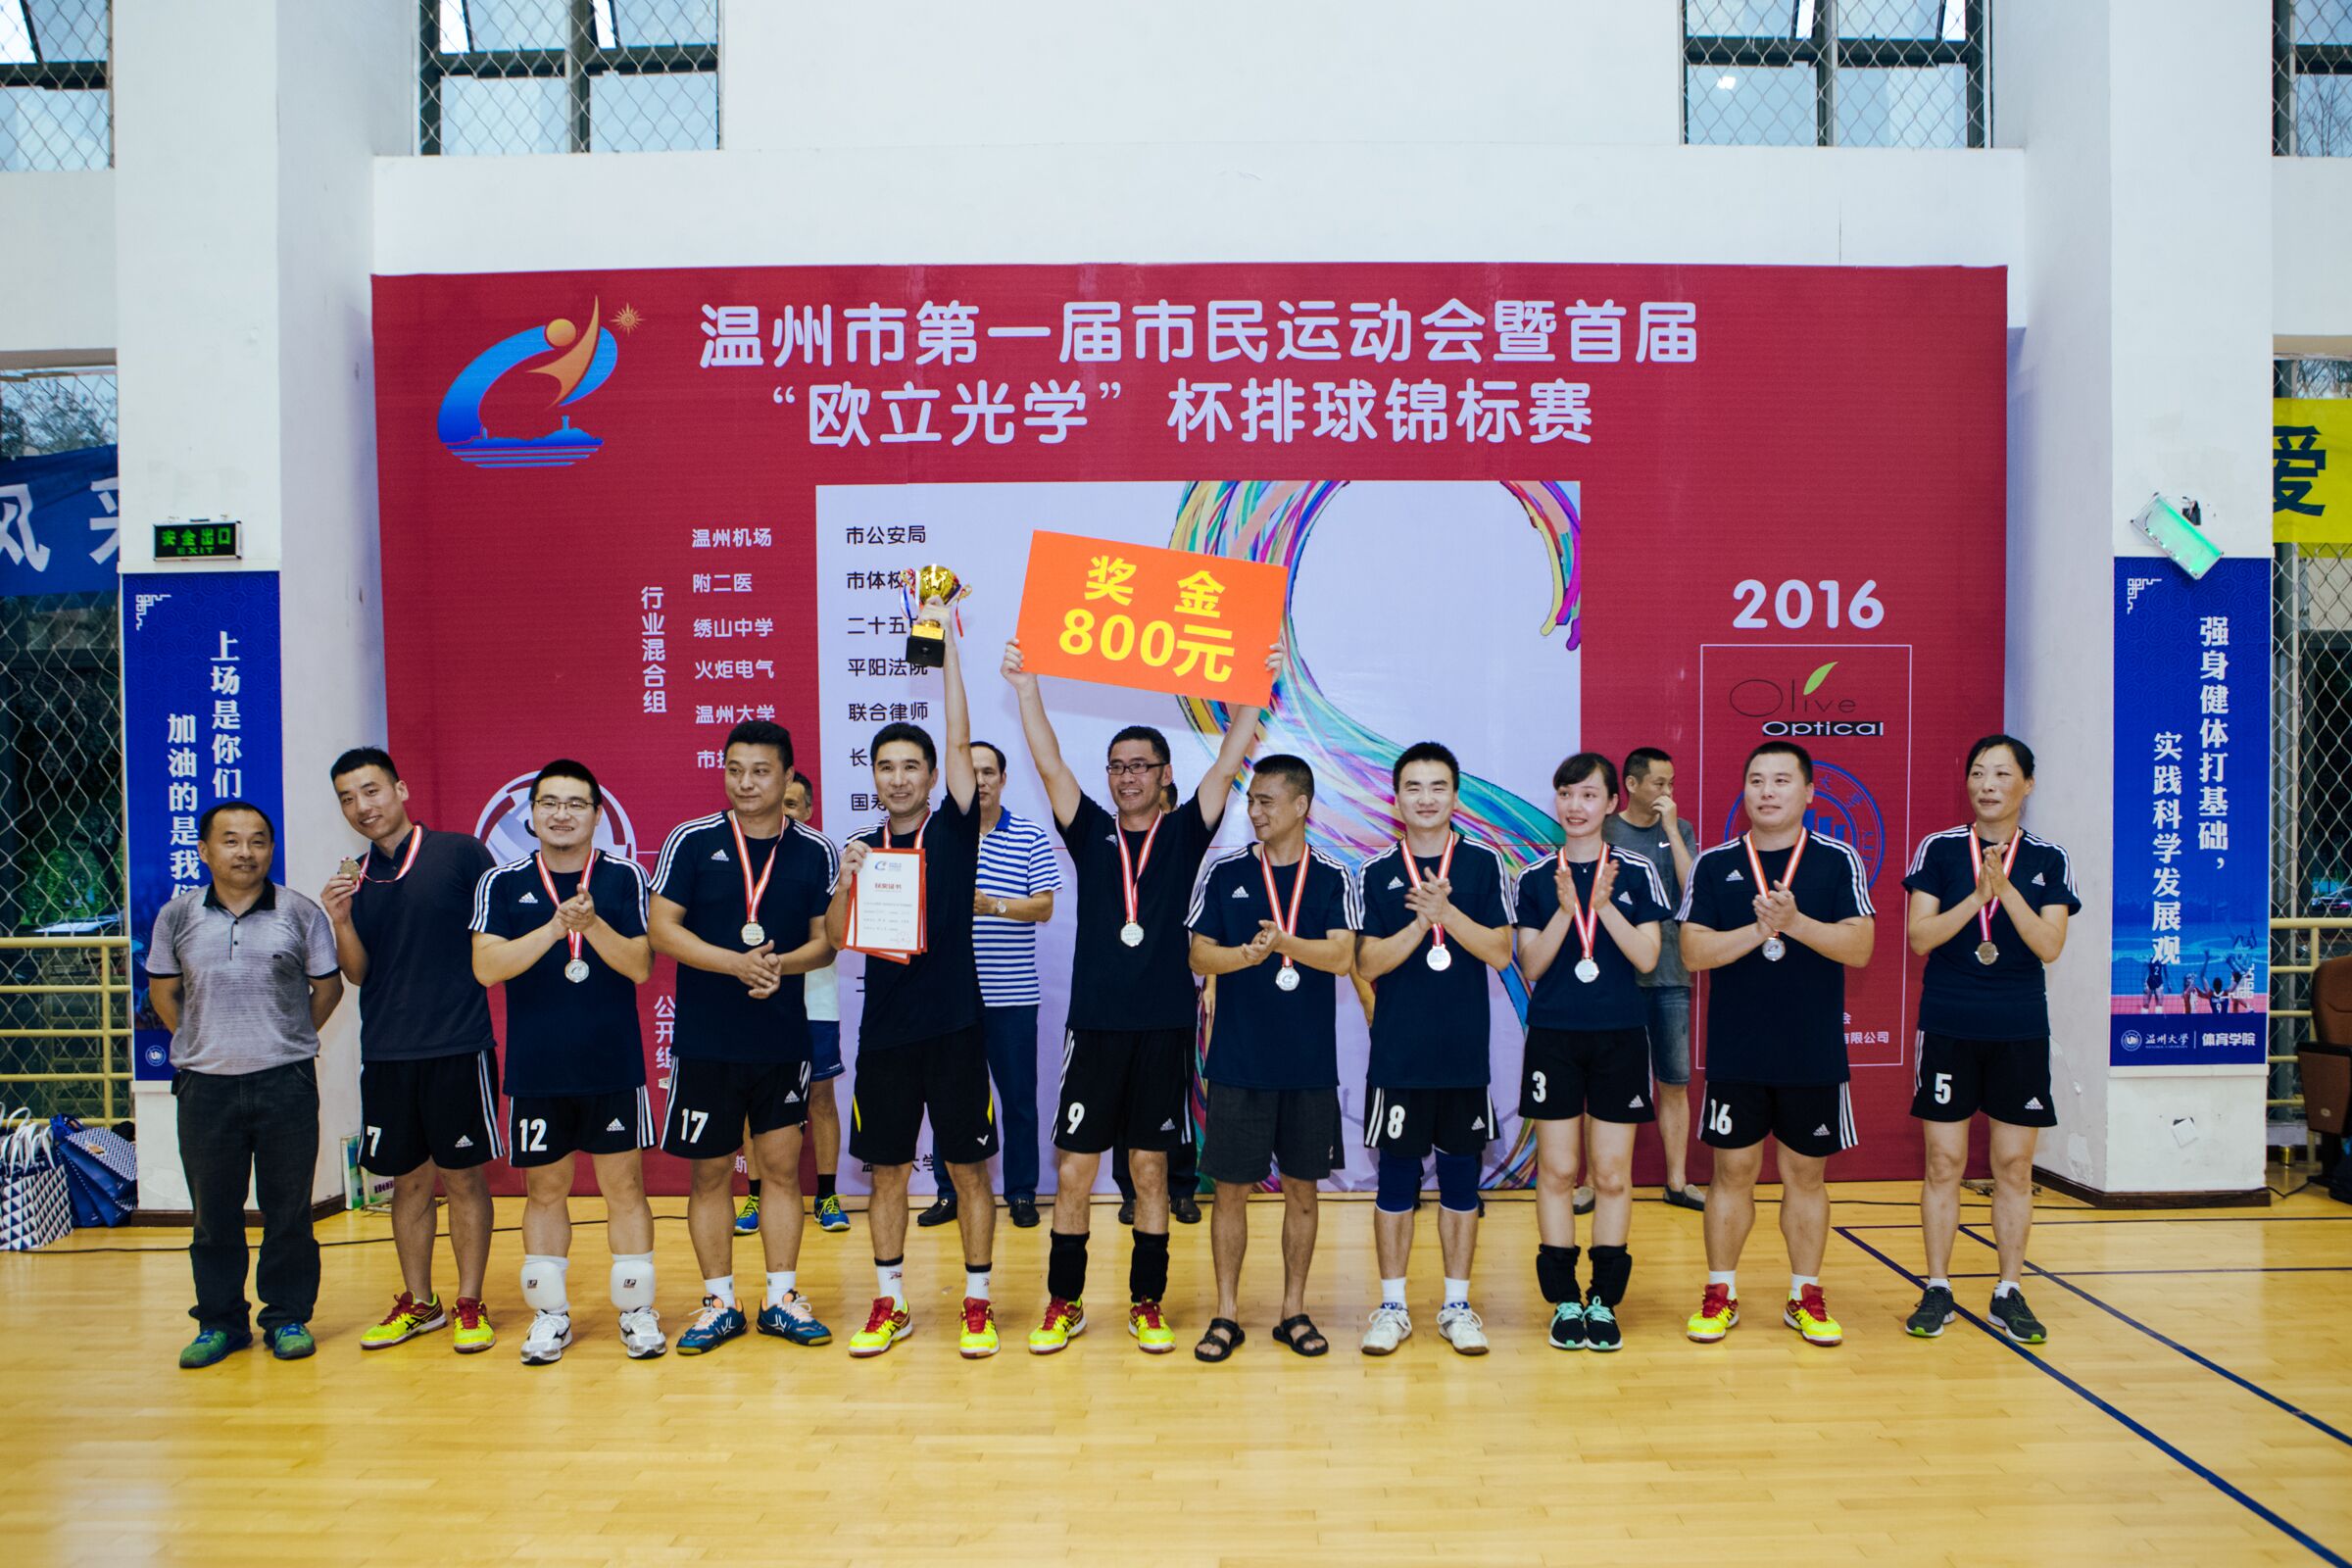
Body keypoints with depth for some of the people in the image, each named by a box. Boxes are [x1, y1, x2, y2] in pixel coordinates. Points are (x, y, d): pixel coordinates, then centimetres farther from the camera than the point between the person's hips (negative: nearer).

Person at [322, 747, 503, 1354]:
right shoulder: (354, 878, 11)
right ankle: (418, 1303, 25)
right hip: (386, 1053, 4)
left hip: (458, 1047, -4)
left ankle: (469, 1304, 13)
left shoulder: (460, 853, -3)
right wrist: (341, 921, -8)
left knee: (462, 1176, 2)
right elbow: (358, 973, 8)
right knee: (408, 1178, 12)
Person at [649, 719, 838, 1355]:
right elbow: (661, 927, -6)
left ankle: (782, 1297, 18)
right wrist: (738, 963, -18)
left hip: (784, 1039, 1)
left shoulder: (816, 850, 2)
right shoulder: (692, 840, -2)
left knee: (783, 1164, 5)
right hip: (705, 1040, -1)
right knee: (710, 1171, 7)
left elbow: (826, 941, 4)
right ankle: (720, 1303, 20)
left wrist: (782, 964, -17)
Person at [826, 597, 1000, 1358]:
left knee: (968, 1167, 4)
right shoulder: (863, 848, 9)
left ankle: (977, 1302, 16)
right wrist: (846, 882, -13)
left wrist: (947, 644, -12)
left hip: (954, 1025, -3)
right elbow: (836, 937, 5)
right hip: (885, 1030, 3)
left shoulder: (952, 830, 0)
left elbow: (960, 741, -10)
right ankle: (890, 1303, 24)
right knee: (887, 1170, 10)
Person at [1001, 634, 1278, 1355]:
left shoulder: (1185, 833, 6)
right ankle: (1064, 1303, 19)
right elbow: (1048, 764, -2)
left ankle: (1147, 1304, 21)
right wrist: (1026, 688, -10)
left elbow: (1228, 764, -3)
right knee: (1074, 1169, 3)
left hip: (1163, 1027, 0)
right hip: (1095, 1024, 1)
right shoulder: (1090, 831, 7)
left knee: (1151, 1168, 9)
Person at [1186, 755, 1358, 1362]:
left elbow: (1342, 956, -10)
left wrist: (1285, 942, -28)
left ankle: (1294, 1310, 23)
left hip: (1310, 1063, 0)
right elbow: (1199, 955, -1)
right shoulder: (1224, 872, 3)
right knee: (1231, 1188, 4)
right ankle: (1227, 1312, 17)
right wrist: (1247, 954, -21)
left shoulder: (1333, 878, 2)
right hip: (1237, 1061, 0)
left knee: (1301, 1188, 9)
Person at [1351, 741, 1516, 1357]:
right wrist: (1421, 921, -17)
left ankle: (1457, 1305, 21)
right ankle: (1392, 1306, 18)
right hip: (1398, 1054, 0)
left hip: (1464, 1052, 1)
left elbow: (1500, 952, -4)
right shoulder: (1376, 873, 2)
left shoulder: (1483, 865, 3)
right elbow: (1368, 963, -4)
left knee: (1461, 1178, 8)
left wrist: (1445, 910, -17)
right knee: (1396, 1179, 6)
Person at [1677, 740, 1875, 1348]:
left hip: (1814, 1052, 0)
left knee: (1805, 1174, 10)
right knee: (1732, 1171, 6)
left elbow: (1859, 948, -9)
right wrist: (1759, 930, -19)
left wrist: (1795, 922, -22)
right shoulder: (1714, 865, 2)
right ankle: (1721, 1294, 19)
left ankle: (1806, 1297, 24)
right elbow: (1693, 953, -6)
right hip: (1734, 1052, 0)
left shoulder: (1838, 861, 1)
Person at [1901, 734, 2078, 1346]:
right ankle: (1937, 1290, 14)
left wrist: (2006, 889, -18)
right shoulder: (1939, 849, 1)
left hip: (2021, 1031, 1)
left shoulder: (2049, 860, 4)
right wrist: (1977, 896, -18)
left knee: (2015, 1168, 6)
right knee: (1943, 1164, 3)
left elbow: (2050, 946, -6)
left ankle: (2008, 1294, 18)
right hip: (1948, 1027, -1)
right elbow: (1920, 936, -6)